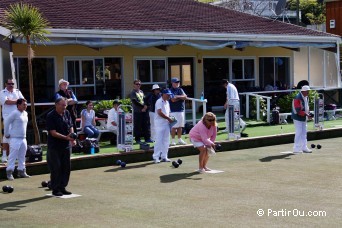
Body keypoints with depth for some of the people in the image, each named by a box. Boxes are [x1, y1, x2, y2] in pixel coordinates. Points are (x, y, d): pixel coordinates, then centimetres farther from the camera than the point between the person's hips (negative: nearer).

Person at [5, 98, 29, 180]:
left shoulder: (25, 113, 11)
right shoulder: (14, 113, -12)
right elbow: (7, 123, -10)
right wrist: (7, 134, -5)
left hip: (23, 138, 8)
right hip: (15, 139, -8)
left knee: (22, 156, 12)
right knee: (13, 156, -6)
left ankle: (21, 171, 19)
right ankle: (9, 173, -3)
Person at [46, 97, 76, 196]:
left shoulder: (67, 113, 6)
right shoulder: (50, 116, -14)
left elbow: (71, 126, 11)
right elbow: (53, 133, -18)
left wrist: (72, 138, -6)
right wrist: (66, 137, -27)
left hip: (66, 145, 6)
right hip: (54, 146, -6)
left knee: (66, 167, 9)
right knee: (56, 168, -2)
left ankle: (62, 187, 20)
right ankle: (55, 189, 8)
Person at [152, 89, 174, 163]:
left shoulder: (167, 102, 17)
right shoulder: (159, 102, -10)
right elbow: (159, 112, -19)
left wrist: (170, 119, 3)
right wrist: (168, 118, -15)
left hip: (166, 123, 8)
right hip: (160, 123, -8)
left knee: (166, 141, 8)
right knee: (159, 140, -8)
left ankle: (164, 156, 15)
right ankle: (156, 157, -4)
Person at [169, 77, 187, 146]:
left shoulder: (180, 90, 17)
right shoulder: (171, 91, -3)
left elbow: (185, 97, 2)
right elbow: (173, 100, -16)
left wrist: (178, 96, -13)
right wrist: (181, 97, -4)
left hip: (181, 110, 6)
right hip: (174, 111, -6)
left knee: (180, 126, 9)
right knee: (174, 126, -9)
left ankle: (179, 140, 17)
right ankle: (173, 140, -5)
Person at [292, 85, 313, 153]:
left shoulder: (306, 97, 9)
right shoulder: (297, 98, -21)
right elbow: (298, 110, -26)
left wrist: (309, 113, 1)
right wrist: (306, 114, -29)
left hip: (304, 118, 9)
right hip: (298, 118, -9)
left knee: (304, 132, 13)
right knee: (299, 132, -8)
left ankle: (304, 147, 20)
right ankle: (296, 149, -2)